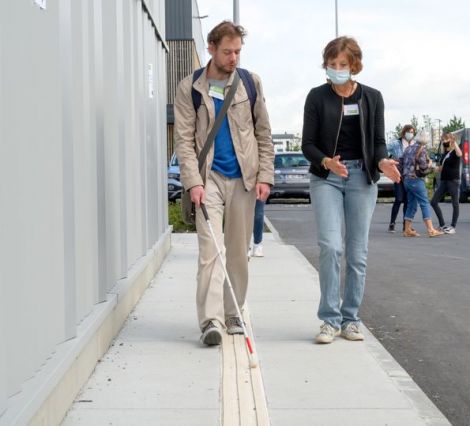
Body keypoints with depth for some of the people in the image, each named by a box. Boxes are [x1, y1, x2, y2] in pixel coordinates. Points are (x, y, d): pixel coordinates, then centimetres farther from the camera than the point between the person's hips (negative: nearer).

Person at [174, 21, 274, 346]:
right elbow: (184, 139, -4)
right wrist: (193, 181, -15)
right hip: (209, 178, -3)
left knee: (239, 252, 8)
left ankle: (233, 314, 18)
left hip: (243, 178, 3)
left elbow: (264, 134, 9)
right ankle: (211, 319, -16)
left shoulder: (250, 83, 7)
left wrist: (265, 175, 0)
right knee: (211, 249, -13)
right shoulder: (190, 88, 0)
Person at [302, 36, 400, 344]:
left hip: (362, 177, 2)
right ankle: (330, 319, -6)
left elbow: (379, 141, 9)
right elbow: (308, 144, 1)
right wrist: (326, 162, -19)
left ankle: (350, 319, 13)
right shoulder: (318, 97, 3)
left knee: (358, 252, 2)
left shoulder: (372, 97, 8)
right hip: (326, 178, -2)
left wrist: (383, 162, -13)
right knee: (331, 246, -15)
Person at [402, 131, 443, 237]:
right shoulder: (422, 150, -9)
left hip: (406, 179, 8)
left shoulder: (408, 148, 13)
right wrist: (429, 163, 6)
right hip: (416, 180, -8)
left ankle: (407, 230, 10)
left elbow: (403, 162, 17)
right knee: (425, 204, -7)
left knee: (411, 205, 12)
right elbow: (423, 166, -13)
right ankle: (430, 230, -13)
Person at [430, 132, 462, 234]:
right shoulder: (445, 154, 16)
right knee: (434, 202, 2)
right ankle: (442, 224, 10)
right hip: (443, 181, 8)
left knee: (455, 204, 0)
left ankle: (453, 227, 8)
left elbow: (460, 154, -33)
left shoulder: (454, 152, -7)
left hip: (453, 181, -8)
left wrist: (454, 142, -31)